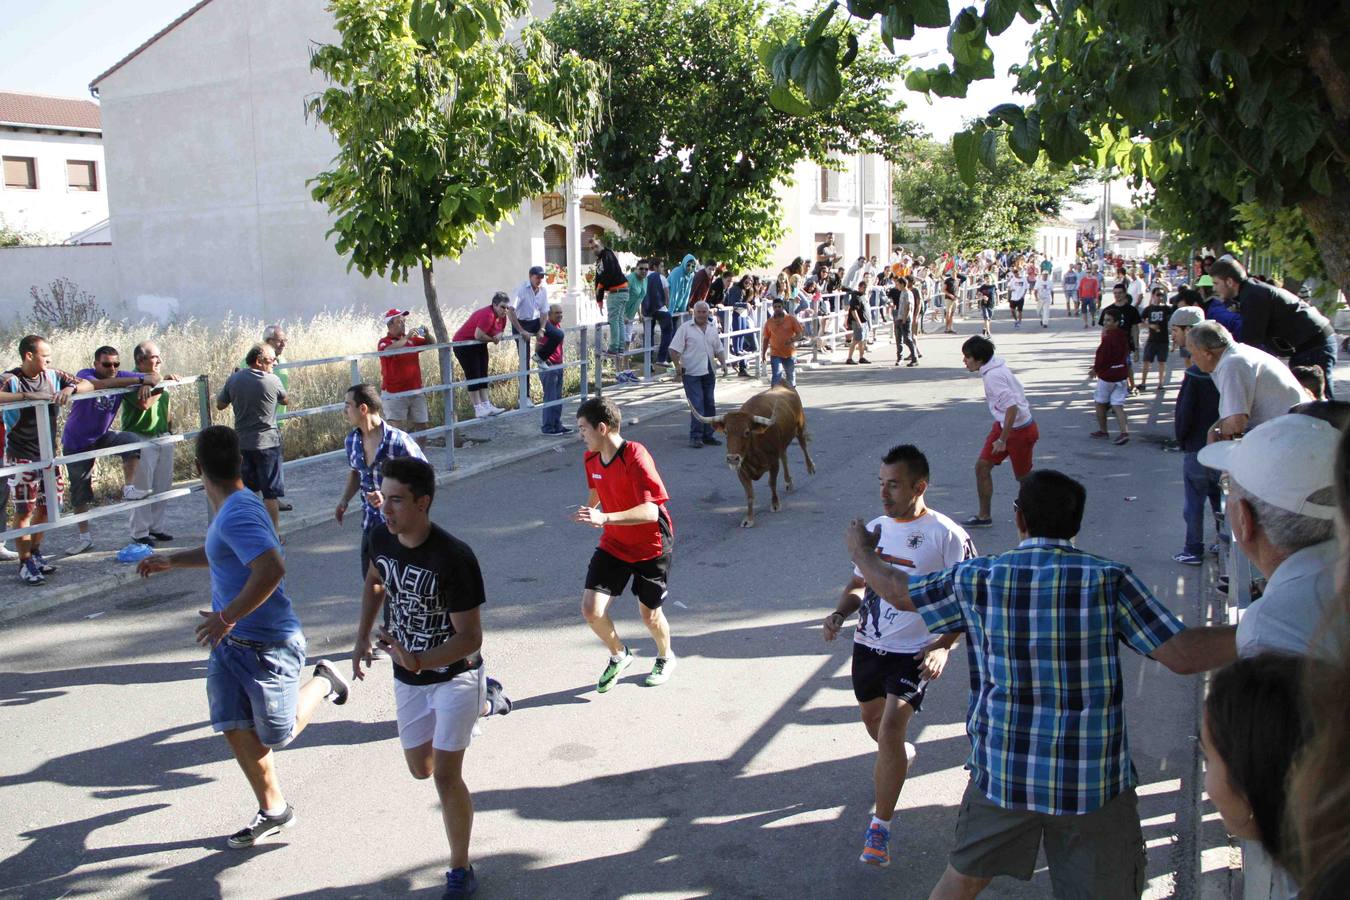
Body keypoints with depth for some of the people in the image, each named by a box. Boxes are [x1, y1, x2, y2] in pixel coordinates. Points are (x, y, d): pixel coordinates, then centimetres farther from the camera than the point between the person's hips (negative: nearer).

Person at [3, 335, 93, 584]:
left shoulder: (53, 376, 3)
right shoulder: (11, 380, -13)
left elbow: (88, 385, 6)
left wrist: (69, 389, -14)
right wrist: (27, 395, -37)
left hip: (47, 454, 6)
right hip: (21, 457, -6)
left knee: (48, 505, 14)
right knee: (25, 510, -1)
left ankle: (35, 552, 32)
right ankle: (25, 563, 8)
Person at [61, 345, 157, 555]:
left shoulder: (121, 377, -10)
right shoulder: (84, 375, -21)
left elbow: (154, 378, -4)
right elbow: (100, 384, -44)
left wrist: (147, 384, -29)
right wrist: (140, 379, -46)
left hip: (103, 436, 3)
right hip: (77, 443, -3)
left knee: (132, 441, -27)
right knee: (79, 490, 5)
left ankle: (129, 489, -18)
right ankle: (84, 537, 18)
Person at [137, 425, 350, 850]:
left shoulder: (238, 515, -25)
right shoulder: (231, 511, 8)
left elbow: (272, 568, -38)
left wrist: (227, 617, -31)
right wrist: (171, 560, 33)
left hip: (269, 646, -9)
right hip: (230, 642, 9)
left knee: (277, 735, 6)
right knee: (236, 730, 10)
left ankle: (322, 680, 29)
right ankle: (272, 810, 24)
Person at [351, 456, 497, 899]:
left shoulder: (454, 558, -30)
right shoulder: (382, 538, -12)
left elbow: (470, 637, -27)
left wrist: (417, 661, -41)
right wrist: (362, 638, 5)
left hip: (454, 675, -6)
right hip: (408, 678, 6)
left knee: (446, 775, -8)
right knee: (421, 769, 19)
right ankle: (479, 701, 44)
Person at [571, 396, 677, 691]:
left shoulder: (635, 457, -28)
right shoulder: (591, 458, -5)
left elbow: (651, 511, -37)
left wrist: (604, 518, -46)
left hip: (651, 547, -5)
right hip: (613, 544, 5)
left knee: (650, 614, 9)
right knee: (591, 609, -8)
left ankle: (666, 657, 43)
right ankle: (619, 655, 21)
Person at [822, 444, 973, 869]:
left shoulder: (947, 535, -14)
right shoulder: (875, 527, 4)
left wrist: (944, 646, -22)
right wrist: (841, 613, -7)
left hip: (914, 651, -6)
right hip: (868, 643, 6)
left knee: (891, 726, -17)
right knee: (871, 717, 21)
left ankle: (880, 829, -5)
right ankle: (899, 754, 57)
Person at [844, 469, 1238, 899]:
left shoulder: (976, 578, -5)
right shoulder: (1109, 579, -11)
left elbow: (895, 590, 9)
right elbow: (1182, 655, -17)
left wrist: (861, 550, 27)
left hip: (1000, 772, 2)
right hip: (1092, 782, -2)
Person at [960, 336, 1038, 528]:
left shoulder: (993, 376, -26)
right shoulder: (996, 367, 2)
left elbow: (1012, 407, -32)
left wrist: (1002, 440, -26)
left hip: (1020, 430, -9)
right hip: (1004, 425, 9)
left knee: (1023, 477, 6)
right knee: (982, 466, 6)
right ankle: (984, 516, 15)